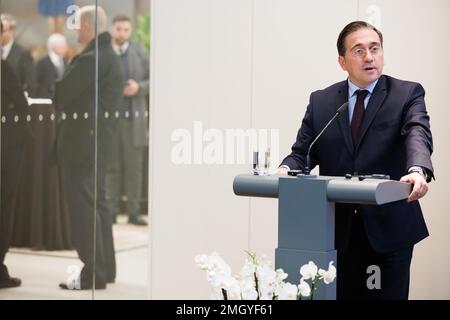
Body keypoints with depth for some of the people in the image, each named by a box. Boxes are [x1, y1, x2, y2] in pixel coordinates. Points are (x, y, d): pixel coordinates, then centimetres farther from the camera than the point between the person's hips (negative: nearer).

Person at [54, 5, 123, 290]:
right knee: (98, 201, 15)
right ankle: (105, 267, 22)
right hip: (100, 137, 10)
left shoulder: (91, 59, -19)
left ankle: (93, 273, -4)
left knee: (83, 204, -6)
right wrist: (67, 102, 8)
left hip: (82, 138, -10)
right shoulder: (111, 56, 13)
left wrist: (61, 105, 2)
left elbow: (62, 94, -18)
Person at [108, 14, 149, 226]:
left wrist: (139, 87, -12)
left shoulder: (141, 53, 6)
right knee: (111, 167, 4)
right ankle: (112, 210, 9)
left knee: (134, 167, 2)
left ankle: (134, 211, 6)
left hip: (134, 117, 1)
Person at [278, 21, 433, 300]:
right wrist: (286, 171, -18)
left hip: (389, 228, -2)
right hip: (338, 229, 2)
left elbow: (417, 134, -17)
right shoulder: (320, 102, 8)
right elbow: (303, 152, 6)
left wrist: (418, 170, -39)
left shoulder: (407, 94, 0)